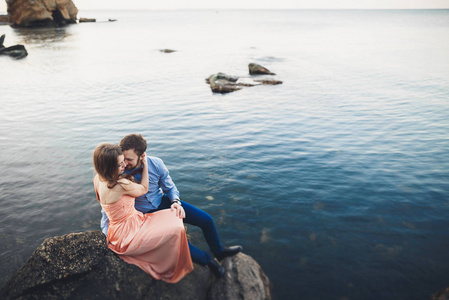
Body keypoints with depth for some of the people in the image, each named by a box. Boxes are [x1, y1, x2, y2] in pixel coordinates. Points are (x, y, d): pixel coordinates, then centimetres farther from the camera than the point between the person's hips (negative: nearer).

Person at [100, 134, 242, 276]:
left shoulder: (156, 164, -16)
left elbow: (170, 187, -1)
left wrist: (176, 202, -22)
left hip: (163, 202, 4)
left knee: (207, 220, -3)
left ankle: (218, 251, 29)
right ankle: (208, 260, 5)